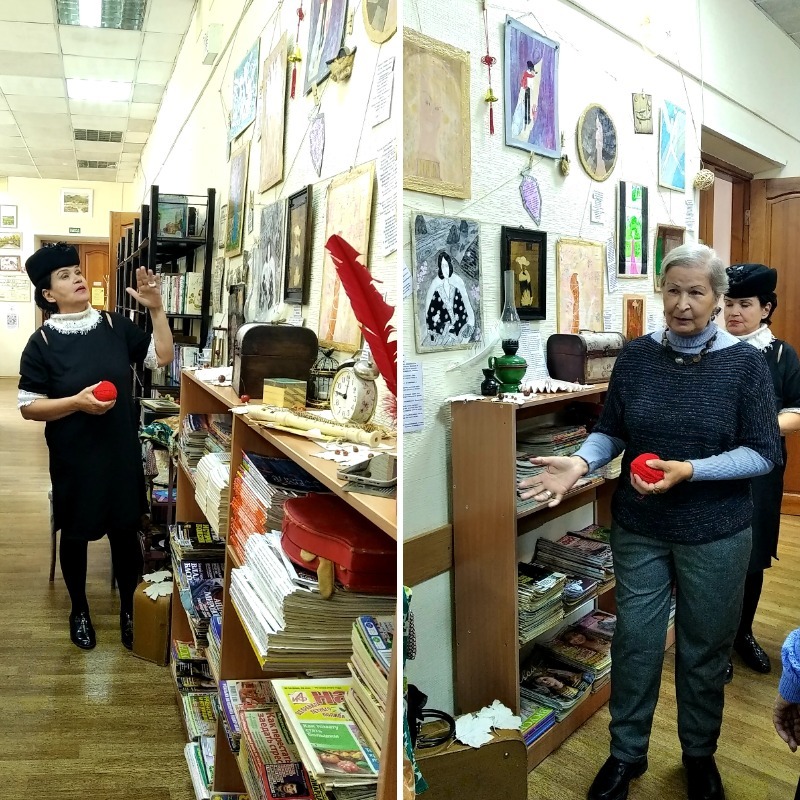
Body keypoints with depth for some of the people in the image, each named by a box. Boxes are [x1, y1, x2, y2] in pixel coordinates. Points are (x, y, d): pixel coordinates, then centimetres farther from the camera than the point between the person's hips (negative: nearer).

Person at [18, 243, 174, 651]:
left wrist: (156, 308, -11)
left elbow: (162, 357, -1)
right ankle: (79, 609, 38)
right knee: (75, 535, 15)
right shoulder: (42, 342, -8)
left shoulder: (115, 325, -1)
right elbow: (28, 406, -7)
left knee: (126, 530, 12)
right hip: (73, 458, -2)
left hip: (122, 452, 2)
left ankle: (129, 609, 32)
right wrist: (77, 402, -23)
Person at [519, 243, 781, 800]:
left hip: (715, 534, -1)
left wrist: (689, 471, -23)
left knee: (704, 649, 15)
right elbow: (611, 431, 3)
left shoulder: (745, 362, -8)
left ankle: (700, 754, 41)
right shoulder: (637, 356, -2)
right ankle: (627, 754, 33)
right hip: (639, 529, 2)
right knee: (635, 642, 10)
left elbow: (763, 453, -9)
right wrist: (580, 463, -17)